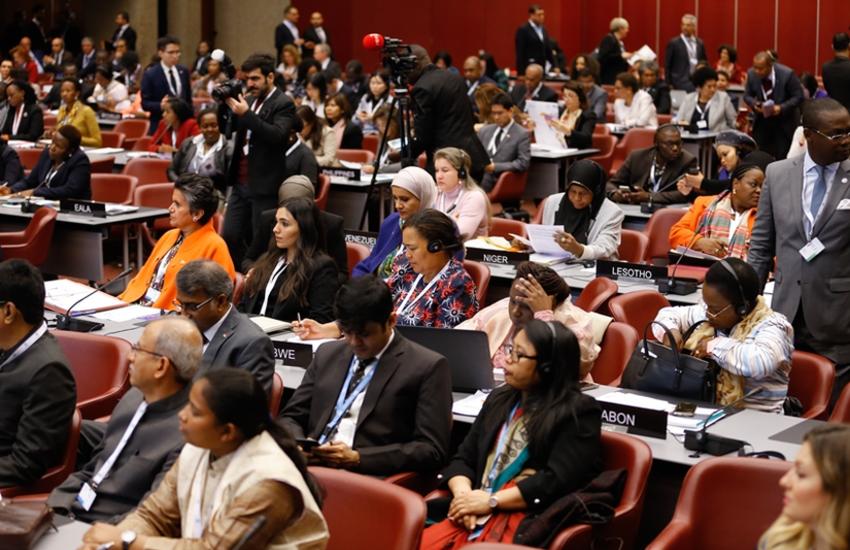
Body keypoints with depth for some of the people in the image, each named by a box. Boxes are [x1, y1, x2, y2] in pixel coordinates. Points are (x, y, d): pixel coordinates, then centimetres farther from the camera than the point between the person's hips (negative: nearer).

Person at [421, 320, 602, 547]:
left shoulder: (578, 412, 0)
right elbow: (464, 458, 17)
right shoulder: (499, 399, 21)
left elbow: (558, 481, -11)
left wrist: (491, 500, -12)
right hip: (478, 515, 6)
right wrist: (463, 494, -5)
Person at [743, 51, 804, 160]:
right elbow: (747, 95, 4)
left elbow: (798, 96, -14)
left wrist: (781, 108, -27)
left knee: (781, 157, -1)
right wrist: (754, 104, -18)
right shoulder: (752, 74, -9)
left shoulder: (787, 74, -21)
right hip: (762, 122, 3)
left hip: (784, 123, -3)